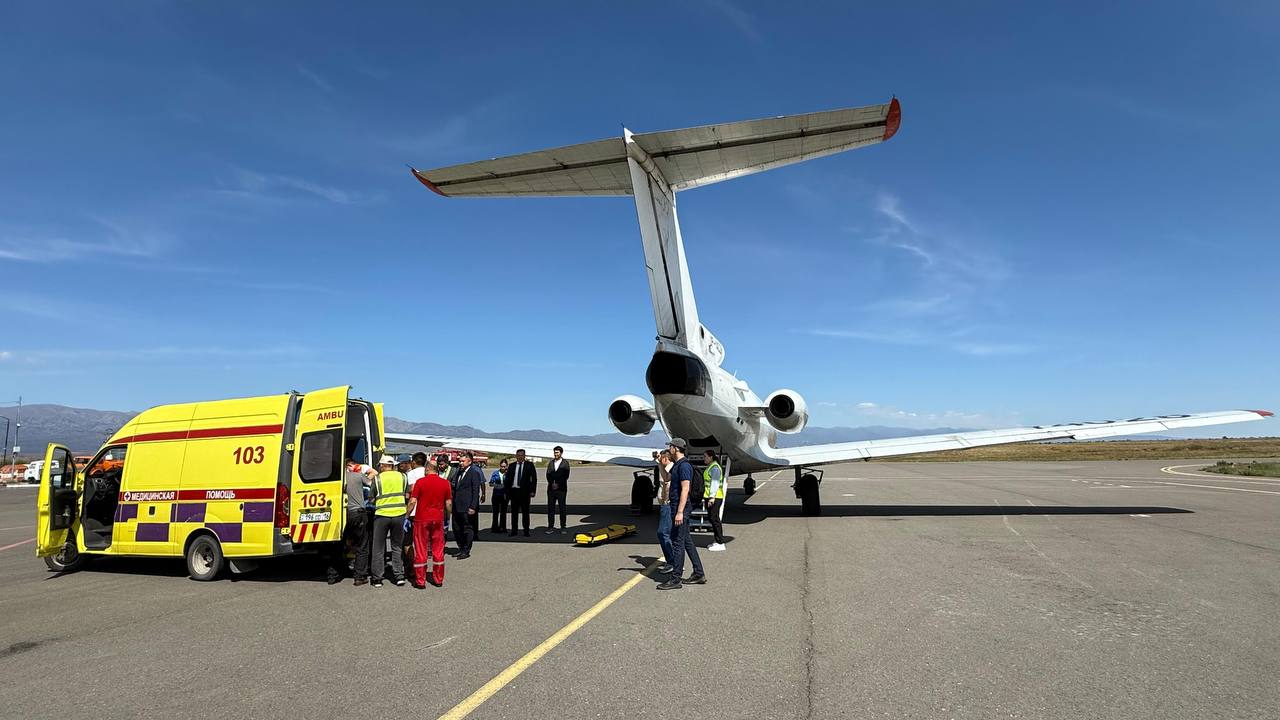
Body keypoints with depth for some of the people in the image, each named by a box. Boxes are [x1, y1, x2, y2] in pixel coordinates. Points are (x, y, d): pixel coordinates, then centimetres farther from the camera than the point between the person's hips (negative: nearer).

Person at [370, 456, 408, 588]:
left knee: (378, 548, 8)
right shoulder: (402, 476, 4)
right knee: (397, 547, 13)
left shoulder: (377, 478, -2)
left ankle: (377, 579, 11)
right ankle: (399, 576, 10)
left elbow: (372, 499, 2)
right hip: (399, 514, 2)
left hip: (381, 515, -2)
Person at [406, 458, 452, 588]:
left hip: (422, 519, -2)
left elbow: (413, 501, -11)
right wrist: (447, 518, 14)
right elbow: (449, 504, 2)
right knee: (438, 550, 11)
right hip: (438, 519, 3)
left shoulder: (420, 482, -8)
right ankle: (438, 579, 18)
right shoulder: (445, 483, 0)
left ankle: (420, 581, 8)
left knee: (421, 550, 5)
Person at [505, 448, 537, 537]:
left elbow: (534, 478, 0)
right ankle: (514, 530, 13)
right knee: (514, 512, 6)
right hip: (514, 491, 2)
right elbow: (508, 480, 11)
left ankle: (526, 531, 8)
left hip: (525, 492, -2)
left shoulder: (529, 465, 3)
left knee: (525, 512, 3)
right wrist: (507, 493, 6)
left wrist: (533, 491, -8)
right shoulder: (511, 466, 10)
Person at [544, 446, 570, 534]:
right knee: (550, 508, 2)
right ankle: (551, 527, 7)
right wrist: (552, 484, -11)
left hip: (561, 489, -3)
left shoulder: (565, 463, 1)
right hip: (551, 489, 3)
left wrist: (558, 484, -13)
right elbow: (548, 475, 4)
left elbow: (566, 476, -7)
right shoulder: (551, 463, 12)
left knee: (562, 508, 0)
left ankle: (563, 527, 5)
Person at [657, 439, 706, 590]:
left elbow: (685, 489, -22)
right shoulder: (677, 465, 15)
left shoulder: (684, 465, -16)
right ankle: (699, 574, 21)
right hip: (677, 507, 10)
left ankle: (675, 579, 0)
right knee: (686, 541, 14)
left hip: (680, 507, -10)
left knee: (678, 542, -5)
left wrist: (679, 512, -25)